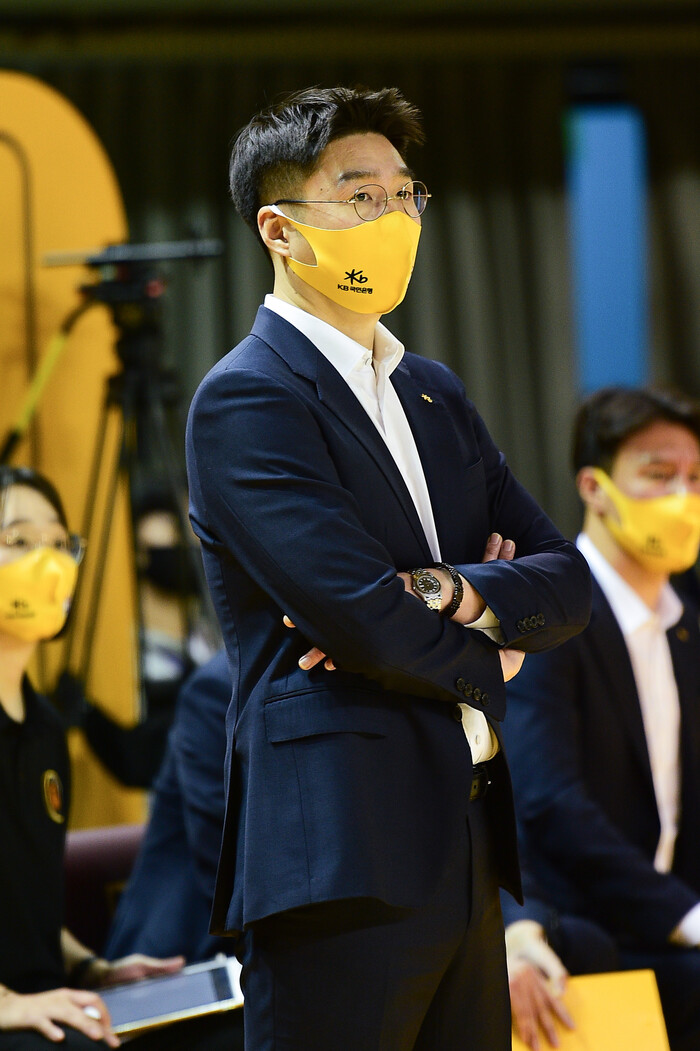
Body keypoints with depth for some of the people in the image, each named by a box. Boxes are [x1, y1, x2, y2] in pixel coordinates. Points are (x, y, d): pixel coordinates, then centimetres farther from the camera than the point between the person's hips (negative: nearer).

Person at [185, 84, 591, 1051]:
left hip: (464, 853, 8)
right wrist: (487, 660, 2)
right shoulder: (245, 399, -7)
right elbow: (364, 619, -17)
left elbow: (566, 582, 12)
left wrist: (455, 594, -9)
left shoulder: (435, 392, 19)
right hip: (342, 859, -8)